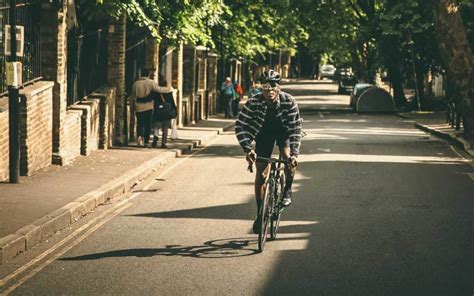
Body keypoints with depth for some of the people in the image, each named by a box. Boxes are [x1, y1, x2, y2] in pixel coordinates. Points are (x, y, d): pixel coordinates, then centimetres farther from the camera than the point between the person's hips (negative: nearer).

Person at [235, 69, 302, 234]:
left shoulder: (288, 101, -31)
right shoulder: (254, 102, -29)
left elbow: (296, 129, -31)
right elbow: (240, 125, -27)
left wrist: (294, 154, -42)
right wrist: (248, 149, -38)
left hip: (283, 130, -1)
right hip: (263, 131, 1)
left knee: (288, 158, -28)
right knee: (260, 172, -3)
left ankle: (287, 190, 0)